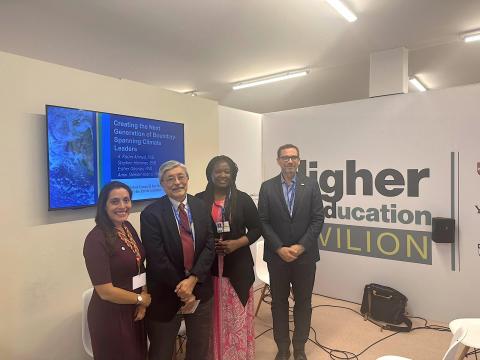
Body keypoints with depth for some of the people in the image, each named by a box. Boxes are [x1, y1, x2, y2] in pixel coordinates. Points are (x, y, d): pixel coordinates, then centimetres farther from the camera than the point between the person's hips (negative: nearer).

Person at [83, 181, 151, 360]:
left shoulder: (128, 227, -1)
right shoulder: (96, 239, -23)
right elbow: (105, 291, -23)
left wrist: (143, 303, -5)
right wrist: (141, 299, -10)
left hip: (134, 311, 7)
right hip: (110, 316, -7)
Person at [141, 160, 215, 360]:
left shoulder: (200, 207, 0)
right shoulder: (151, 214, -13)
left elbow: (209, 245, -5)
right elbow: (157, 259, -16)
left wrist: (192, 279, -16)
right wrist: (181, 288, -13)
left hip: (200, 288, 4)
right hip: (166, 293, -3)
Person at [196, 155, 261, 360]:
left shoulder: (243, 199, 0)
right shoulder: (199, 200, 0)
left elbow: (256, 229, 3)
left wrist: (237, 243, -12)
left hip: (238, 266, 0)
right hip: (209, 267, 1)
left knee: (238, 315, 8)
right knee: (214, 316, 9)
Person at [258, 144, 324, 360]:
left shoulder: (311, 185, 0)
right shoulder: (267, 187, -1)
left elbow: (318, 220, -4)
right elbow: (263, 222, -4)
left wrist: (300, 246, -13)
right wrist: (280, 249, -12)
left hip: (305, 255, 0)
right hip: (277, 256, 0)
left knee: (303, 303, 12)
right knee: (279, 303, 12)